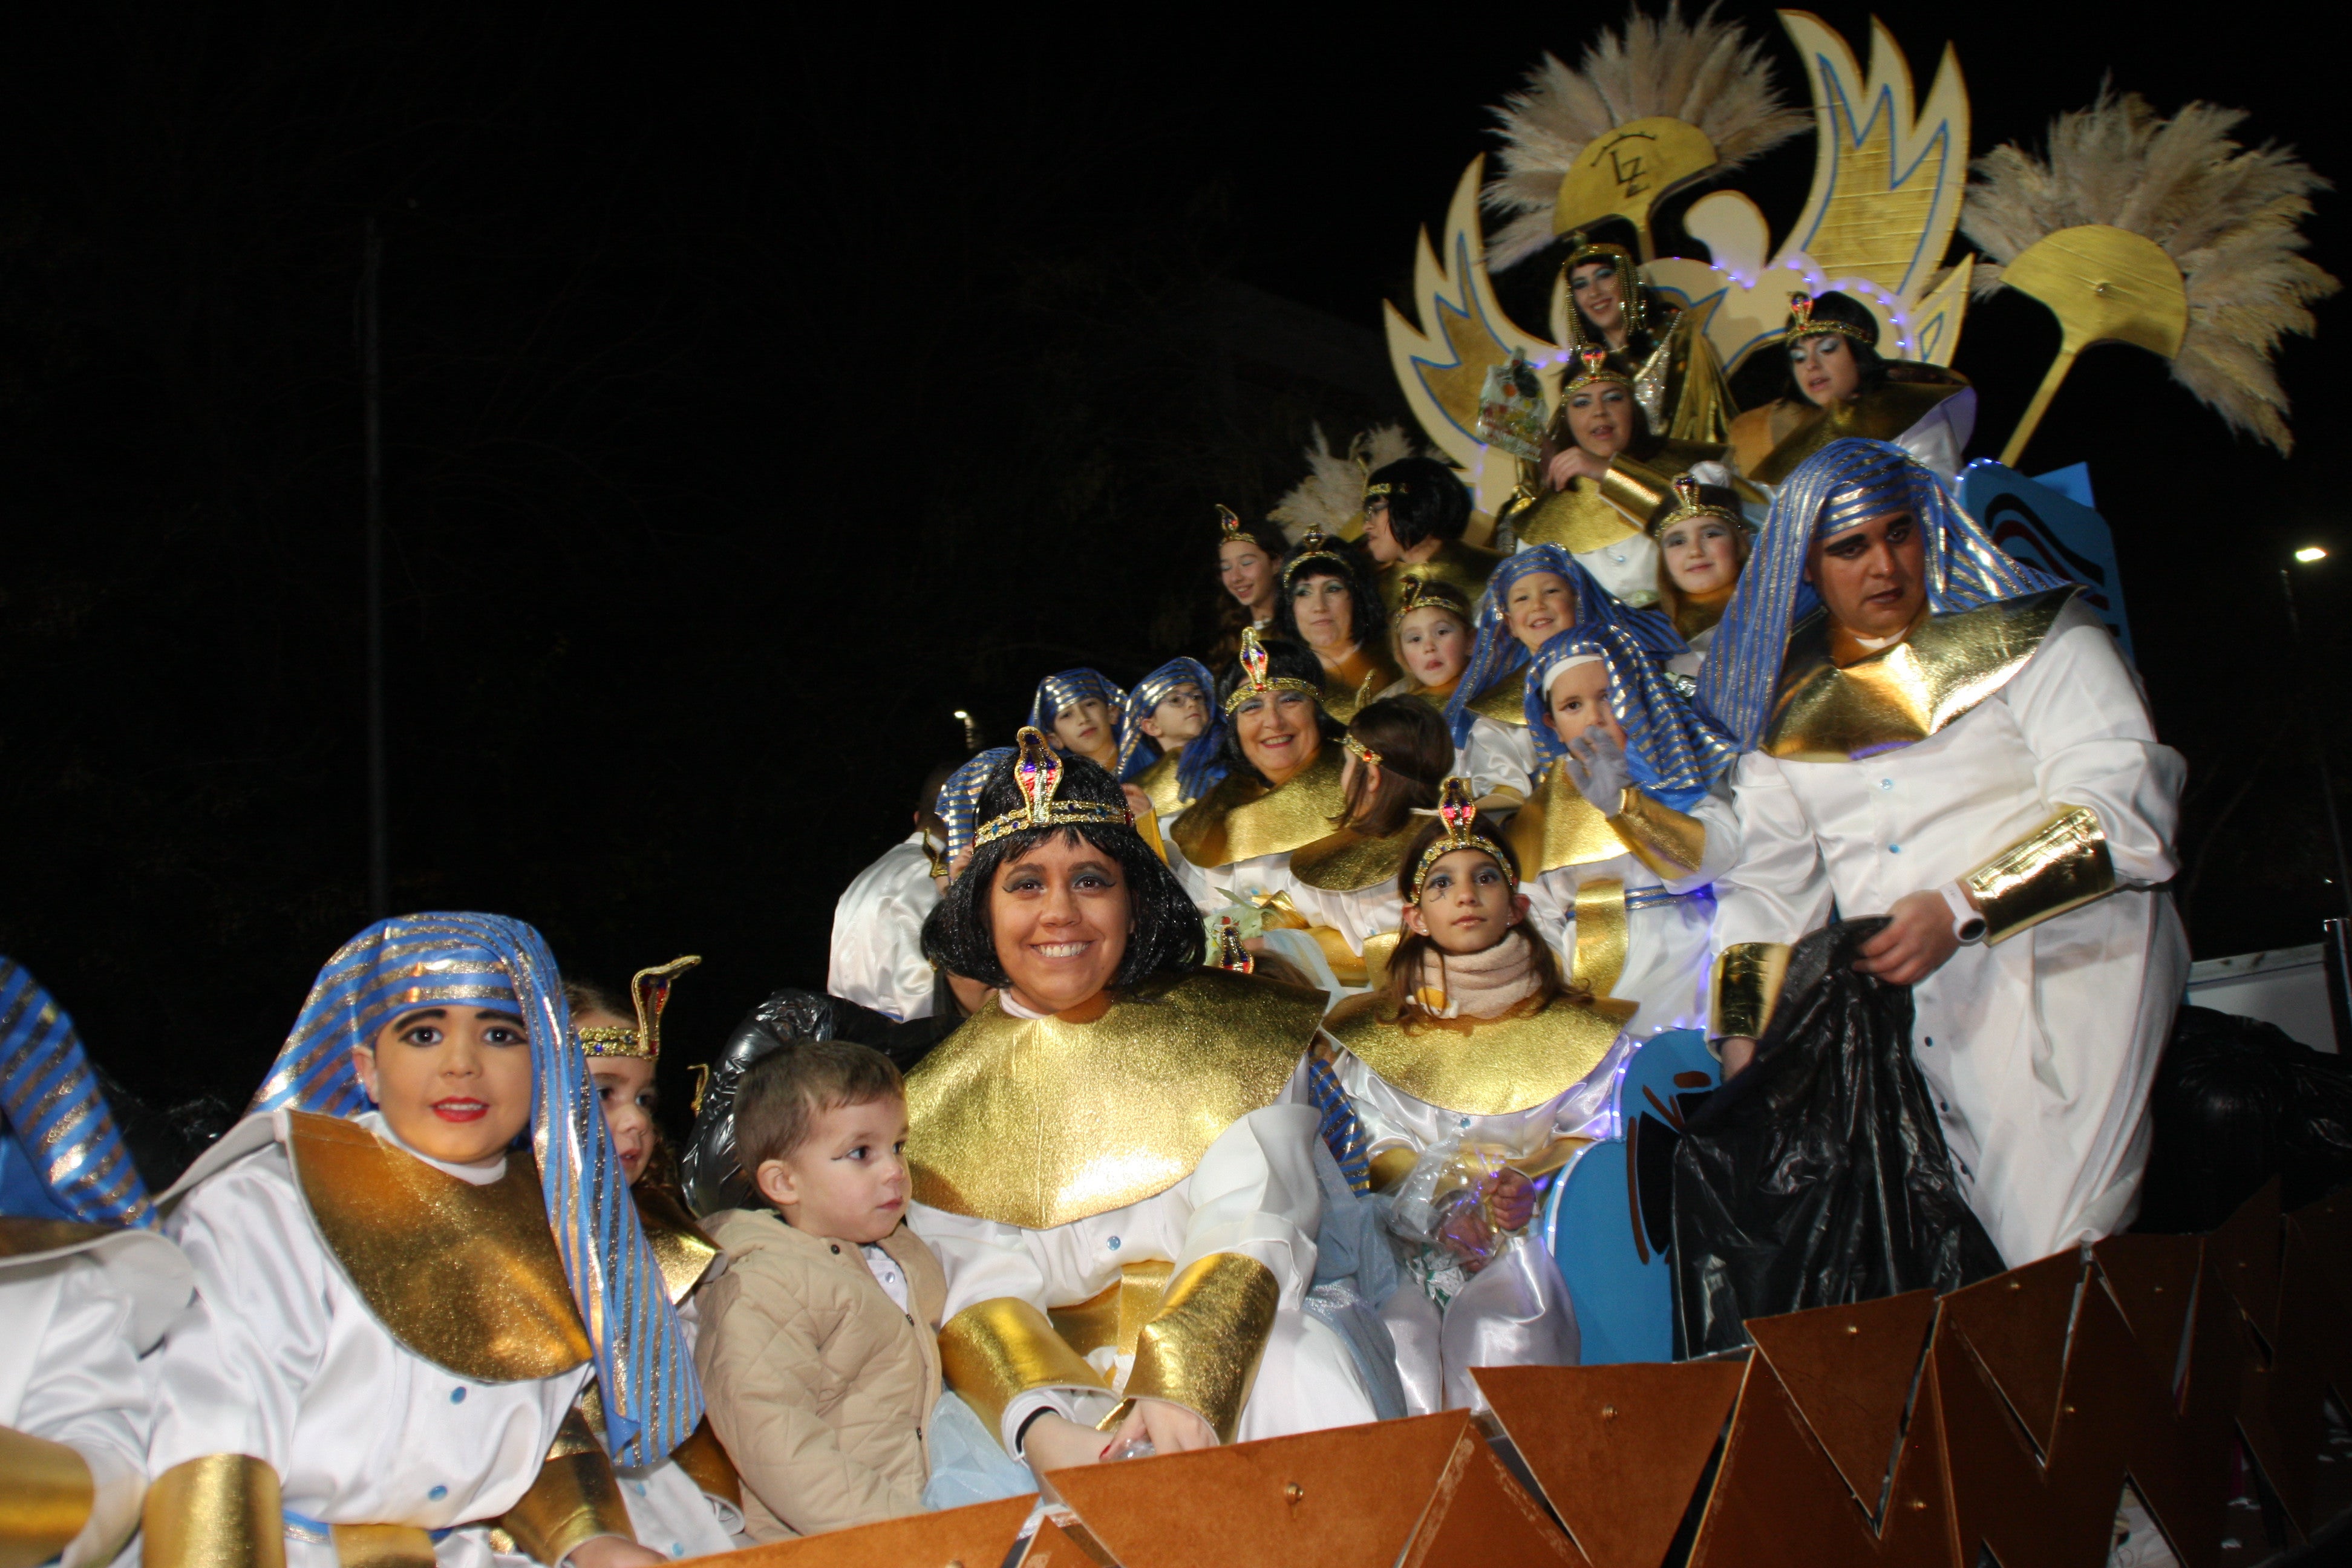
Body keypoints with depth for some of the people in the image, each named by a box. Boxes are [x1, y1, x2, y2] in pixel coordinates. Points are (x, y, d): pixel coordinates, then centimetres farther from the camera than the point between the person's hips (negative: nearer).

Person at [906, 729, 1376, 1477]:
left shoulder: (1230, 1033, 4)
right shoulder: (939, 1103, 6)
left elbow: (1250, 1234, -9)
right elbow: (974, 1292, -7)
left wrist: (1179, 1394, -28)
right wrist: (1044, 1429, -29)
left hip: (1231, 1348, 2)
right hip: (1051, 1375, -1)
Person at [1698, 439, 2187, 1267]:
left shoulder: (2024, 633, 7)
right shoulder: (1786, 708, 17)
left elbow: (2119, 802, -5)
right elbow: (1770, 881, 15)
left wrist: (1964, 909, -17)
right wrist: (1743, 1031, 0)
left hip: (2063, 957, -3)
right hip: (1905, 1003, 3)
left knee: (2057, 1264, -21)